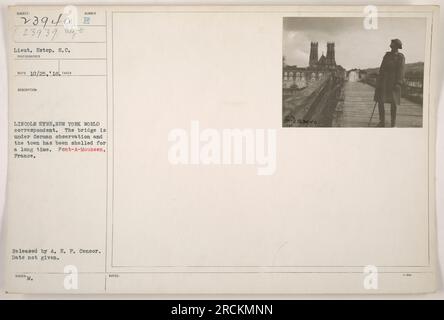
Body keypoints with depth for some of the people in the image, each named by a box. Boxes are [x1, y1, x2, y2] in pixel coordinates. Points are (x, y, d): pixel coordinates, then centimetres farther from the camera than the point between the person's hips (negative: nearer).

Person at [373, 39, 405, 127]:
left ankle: (393, 123, 8)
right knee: (380, 101, -1)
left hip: (393, 81, -4)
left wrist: (398, 83, -18)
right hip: (383, 81, 4)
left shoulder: (401, 57, -3)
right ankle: (382, 122, 8)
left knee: (393, 102, -4)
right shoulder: (387, 55, 10)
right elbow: (382, 68, 11)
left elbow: (401, 70, -9)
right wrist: (379, 80, 7)